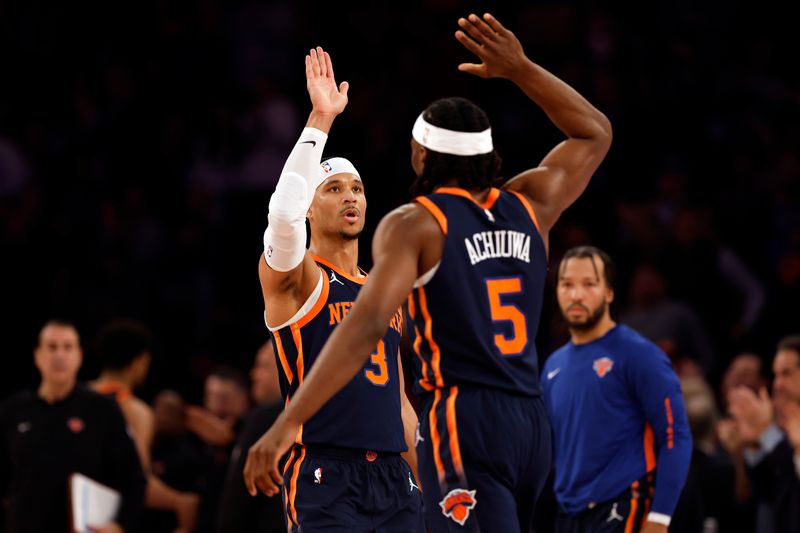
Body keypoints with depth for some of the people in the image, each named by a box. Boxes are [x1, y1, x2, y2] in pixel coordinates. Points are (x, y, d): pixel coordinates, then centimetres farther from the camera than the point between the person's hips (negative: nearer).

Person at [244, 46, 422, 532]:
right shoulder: (295, 279, 1)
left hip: (394, 477, 7)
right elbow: (285, 211, -23)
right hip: (327, 478, -7)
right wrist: (320, 120, -22)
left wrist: (424, 486, 18)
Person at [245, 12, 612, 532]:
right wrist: (520, 69, 23)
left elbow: (366, 323, -19)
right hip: (531, 419, 7)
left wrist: (288, 423, -23)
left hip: (463, 419, -7)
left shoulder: (414, 225, -5)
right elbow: (596, 133, 30)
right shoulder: (528, 204, 12)